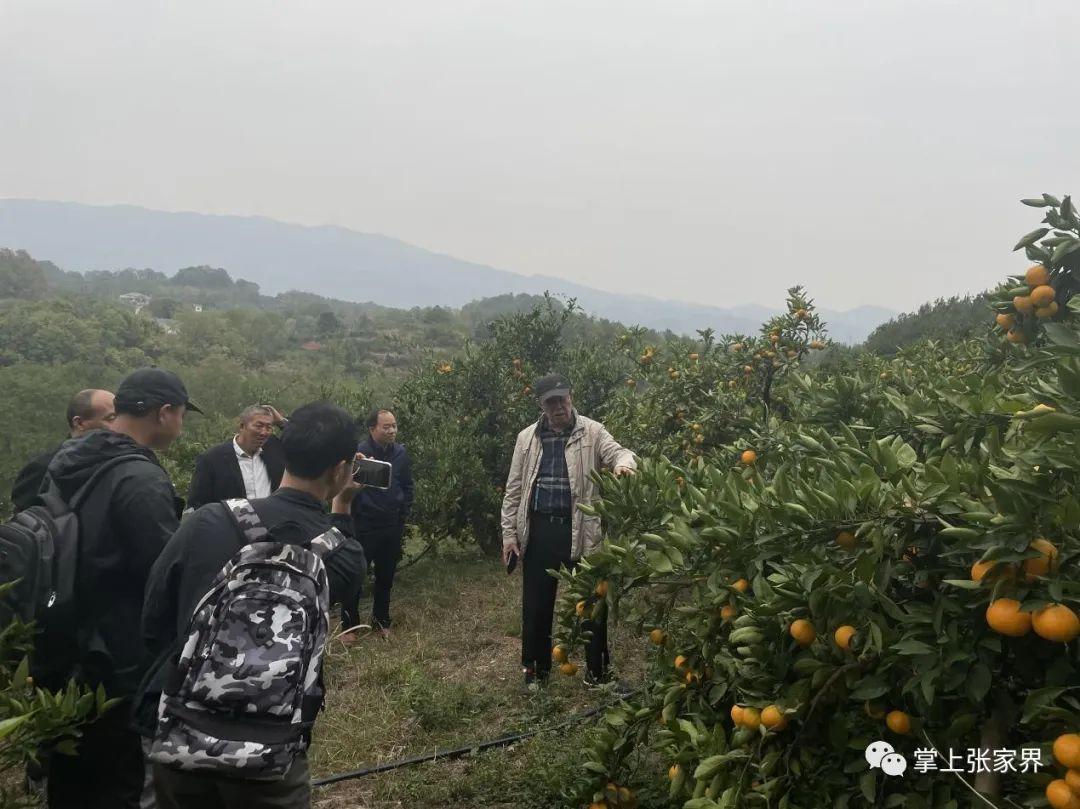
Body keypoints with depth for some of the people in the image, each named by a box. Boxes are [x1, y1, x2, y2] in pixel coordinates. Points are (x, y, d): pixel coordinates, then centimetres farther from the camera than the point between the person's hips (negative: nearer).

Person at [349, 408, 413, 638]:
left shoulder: (400, 453, 0)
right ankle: (349, 625, 15)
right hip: (364, 527, -4)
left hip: (392, 527, 4)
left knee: (386, 577, 15)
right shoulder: (359, 453, -14)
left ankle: (381, 622, 29)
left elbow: (408, 487, 10)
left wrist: (403, 515, 7)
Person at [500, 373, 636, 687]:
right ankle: (535, 669, 26)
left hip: (579, 530, -2)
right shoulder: (527, 438, 8)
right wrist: (509, 533, 4)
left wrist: (623, 464, -37)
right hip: (538, 529, 2)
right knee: (536, 604, 11)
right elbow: (514, 489, 9)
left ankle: (598, 671, 19)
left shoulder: (592, 432, 1)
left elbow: (618, 452, -12)